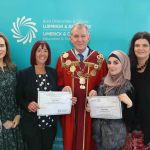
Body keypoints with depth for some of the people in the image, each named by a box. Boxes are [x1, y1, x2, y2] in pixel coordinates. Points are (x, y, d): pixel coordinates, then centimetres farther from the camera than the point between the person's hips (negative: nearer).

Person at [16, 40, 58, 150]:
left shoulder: (53, 73, 6)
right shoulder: (23, 74, -5)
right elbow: (18, 98, -4)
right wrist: (28, 104, -23)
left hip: (50, 123, 4)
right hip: (31, 125, -3)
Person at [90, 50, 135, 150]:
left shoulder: (127, 87, -13)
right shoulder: (103, 83, 2)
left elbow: (130, 117, -12)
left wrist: (129, 103, -28)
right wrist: (94, 96, -5)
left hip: (116, 132, -5)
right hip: (99, 129, 5)